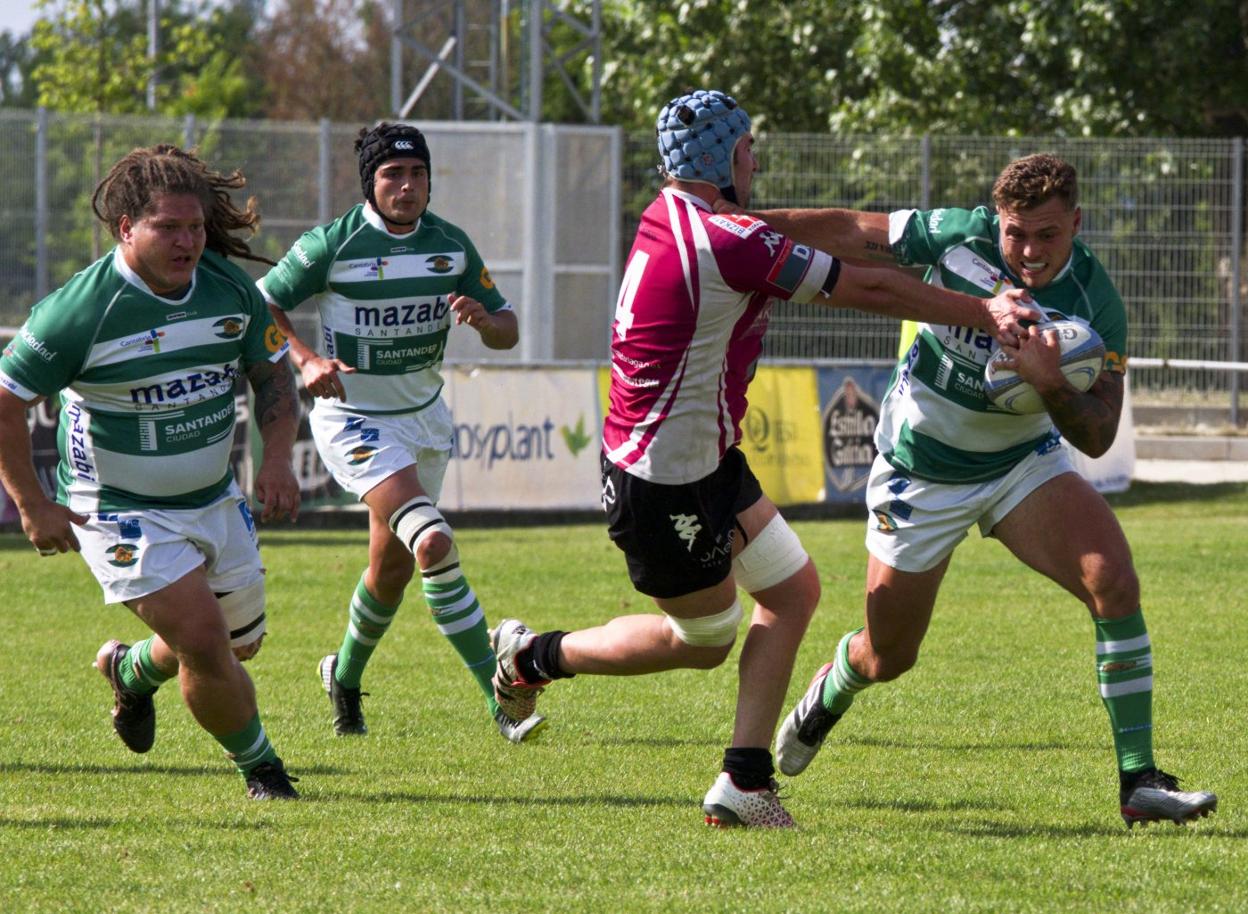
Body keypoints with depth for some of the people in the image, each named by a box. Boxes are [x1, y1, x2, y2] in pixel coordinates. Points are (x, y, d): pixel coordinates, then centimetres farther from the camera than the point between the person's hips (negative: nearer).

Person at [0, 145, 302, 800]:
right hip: (118, 510, -6)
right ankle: (259, 765, 9)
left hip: (214, 499, 6)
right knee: (206, 641, -16)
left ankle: (131, 671, 46)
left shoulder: (229, 286, -5)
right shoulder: (81, 309, -22)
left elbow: (272, 372, 10)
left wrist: (276, 458, -6)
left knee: (241, 642, 16)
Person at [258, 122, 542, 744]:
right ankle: (498, 696, -24)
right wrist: (306, 360, -21)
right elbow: (261, 304, -5)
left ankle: (345, 676, 42)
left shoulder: (450, 244, 1)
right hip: (353, 418, -6)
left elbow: (507, 333, 5)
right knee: (434, 544, -23)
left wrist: (483, 317, -18)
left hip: (423, 414, 6)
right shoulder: (333, 244, -13)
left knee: (394, 566, 15)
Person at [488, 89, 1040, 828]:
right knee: (706, 639, 10)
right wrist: (984, 313, -11)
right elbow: (870, 290, -19)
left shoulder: (669, 217, 3)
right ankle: (533, 657, 25)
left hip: (707, 463, 10)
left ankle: (745, 784, 8)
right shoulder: (730, 244, -25)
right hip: (665, 485, -10)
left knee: (794, 590, 10)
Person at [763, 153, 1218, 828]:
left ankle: (1139, 783, -19)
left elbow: (1097, 437, -21)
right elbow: (850, 231, -7)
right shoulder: (959, 236, -22)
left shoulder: (1095, 305, -21)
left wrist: (1050, 386, -41)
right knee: (886, 659, 8)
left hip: (1023, 464, 1)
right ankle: (832, 690, 49)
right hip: (918, 476, -1)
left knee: (1114, 581, -24)